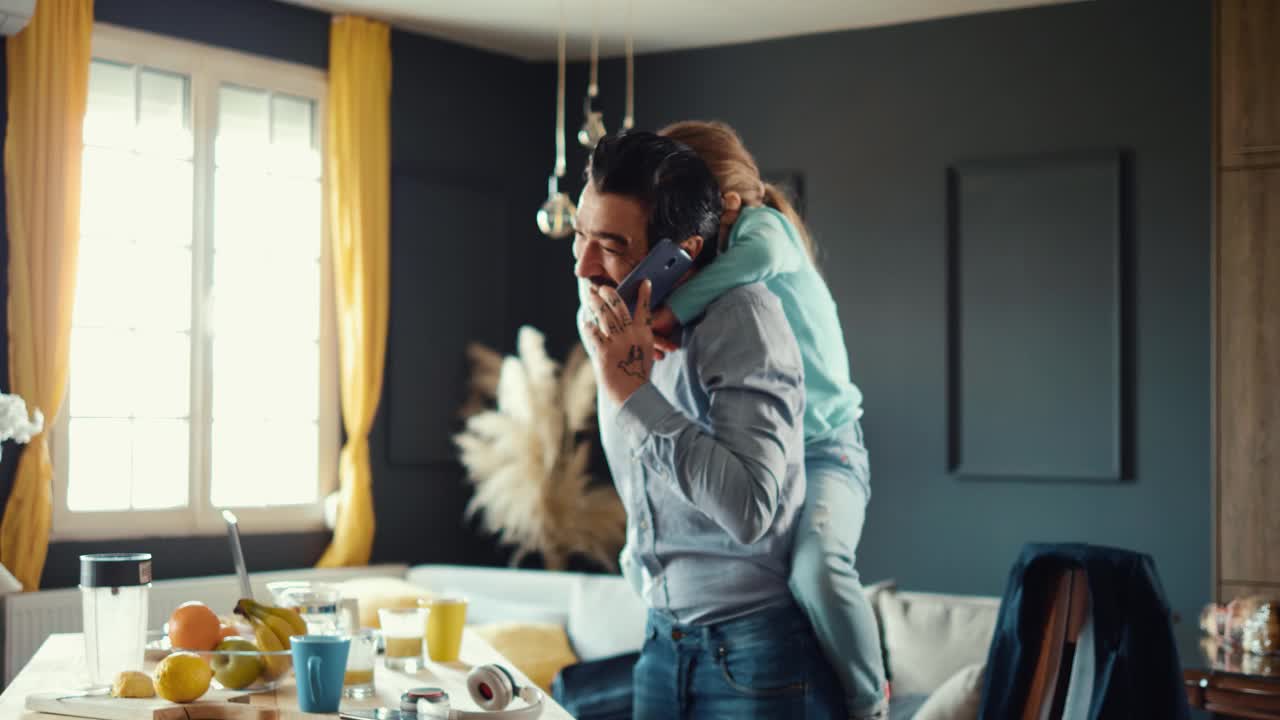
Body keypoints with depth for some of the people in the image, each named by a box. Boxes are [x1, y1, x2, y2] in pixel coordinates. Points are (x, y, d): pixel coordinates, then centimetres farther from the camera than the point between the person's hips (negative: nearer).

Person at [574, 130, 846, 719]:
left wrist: (631, 389, -28)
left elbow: (749, 510, -29)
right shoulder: (604, 323, 5)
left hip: (757, 649, -7)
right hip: (663, 643, 7)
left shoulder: (741, 317, -19)